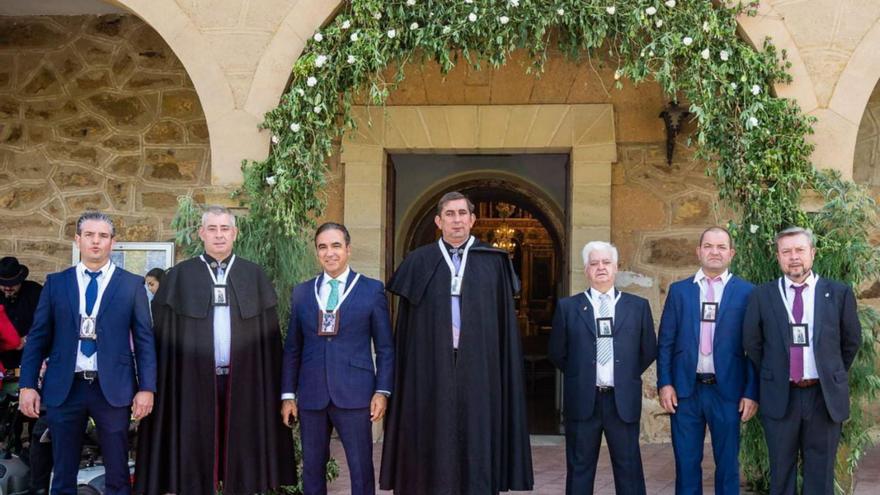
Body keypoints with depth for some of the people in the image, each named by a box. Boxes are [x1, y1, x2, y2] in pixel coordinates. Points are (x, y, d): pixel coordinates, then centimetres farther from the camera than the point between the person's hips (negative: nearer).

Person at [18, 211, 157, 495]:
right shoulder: (55, 282, 7)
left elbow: (144, 340, 1)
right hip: (64, 387, 1)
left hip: (112, 388, -1)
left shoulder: (132, 284, 3)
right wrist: (27, 385, 0)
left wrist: (146, 387, -5)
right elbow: (37, 337, 7)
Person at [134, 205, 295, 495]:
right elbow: (163, 336, 2)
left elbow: (268, 336, 4)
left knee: (240, 457, 5)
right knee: (194, 460, 3)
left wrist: (273, 388, -2)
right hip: (194, 381, -1)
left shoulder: (254, 276, 7)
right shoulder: (179, 277, 5)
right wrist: (155, 385, -5)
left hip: (243, 382, 1)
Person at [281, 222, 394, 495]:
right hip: (311, 396, 3)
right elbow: (292, 348, 12)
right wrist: (288, 394, 7)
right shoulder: (301, 293, 10)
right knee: (312, 468, 10)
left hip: (354, 394, -3)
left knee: (361, 468, 1)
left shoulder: (372, 289, 2)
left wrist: (382, 391, -6)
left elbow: (385, 347, 2)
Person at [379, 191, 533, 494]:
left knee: (477, 443, 3)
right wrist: (409, 371, -1)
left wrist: (504, 373, -3)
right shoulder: (420, 262, 7)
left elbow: (504, 323, 4)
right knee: (434, 443, 3)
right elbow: (408, 324, 6)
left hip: (479, 369, 0)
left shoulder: (493, 262, 6)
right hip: (432, 368, 0)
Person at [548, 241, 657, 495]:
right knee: (580, 469, 8)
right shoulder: (568, 307, 3)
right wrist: (579, 376, 8)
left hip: (623, 400, 0)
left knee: (629, 468, 4)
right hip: (582, 401, 0)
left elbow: (649, 351, 11)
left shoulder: (638, 306, 6)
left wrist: (627, 376, 8)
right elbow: (556, 353, 9)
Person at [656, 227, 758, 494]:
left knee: (727, 464, 9)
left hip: (727, 390, -1)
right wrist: (664, 383, -3)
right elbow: (665, 341, 6)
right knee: (686, 463, 8)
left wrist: (751, 392, -4)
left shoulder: (746, 292, 2)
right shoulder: (679, 290, 7)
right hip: (685, 389, 1)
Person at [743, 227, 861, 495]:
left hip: (825, 395, 0)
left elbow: (852, 340, 9)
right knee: (781, 473, 11)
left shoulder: (839, 293, 0)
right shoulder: (762, 296, 0)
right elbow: (751, 343, 8)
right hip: (780, 395, 0)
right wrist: (773, 375, 9)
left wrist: (833, 376, 12)